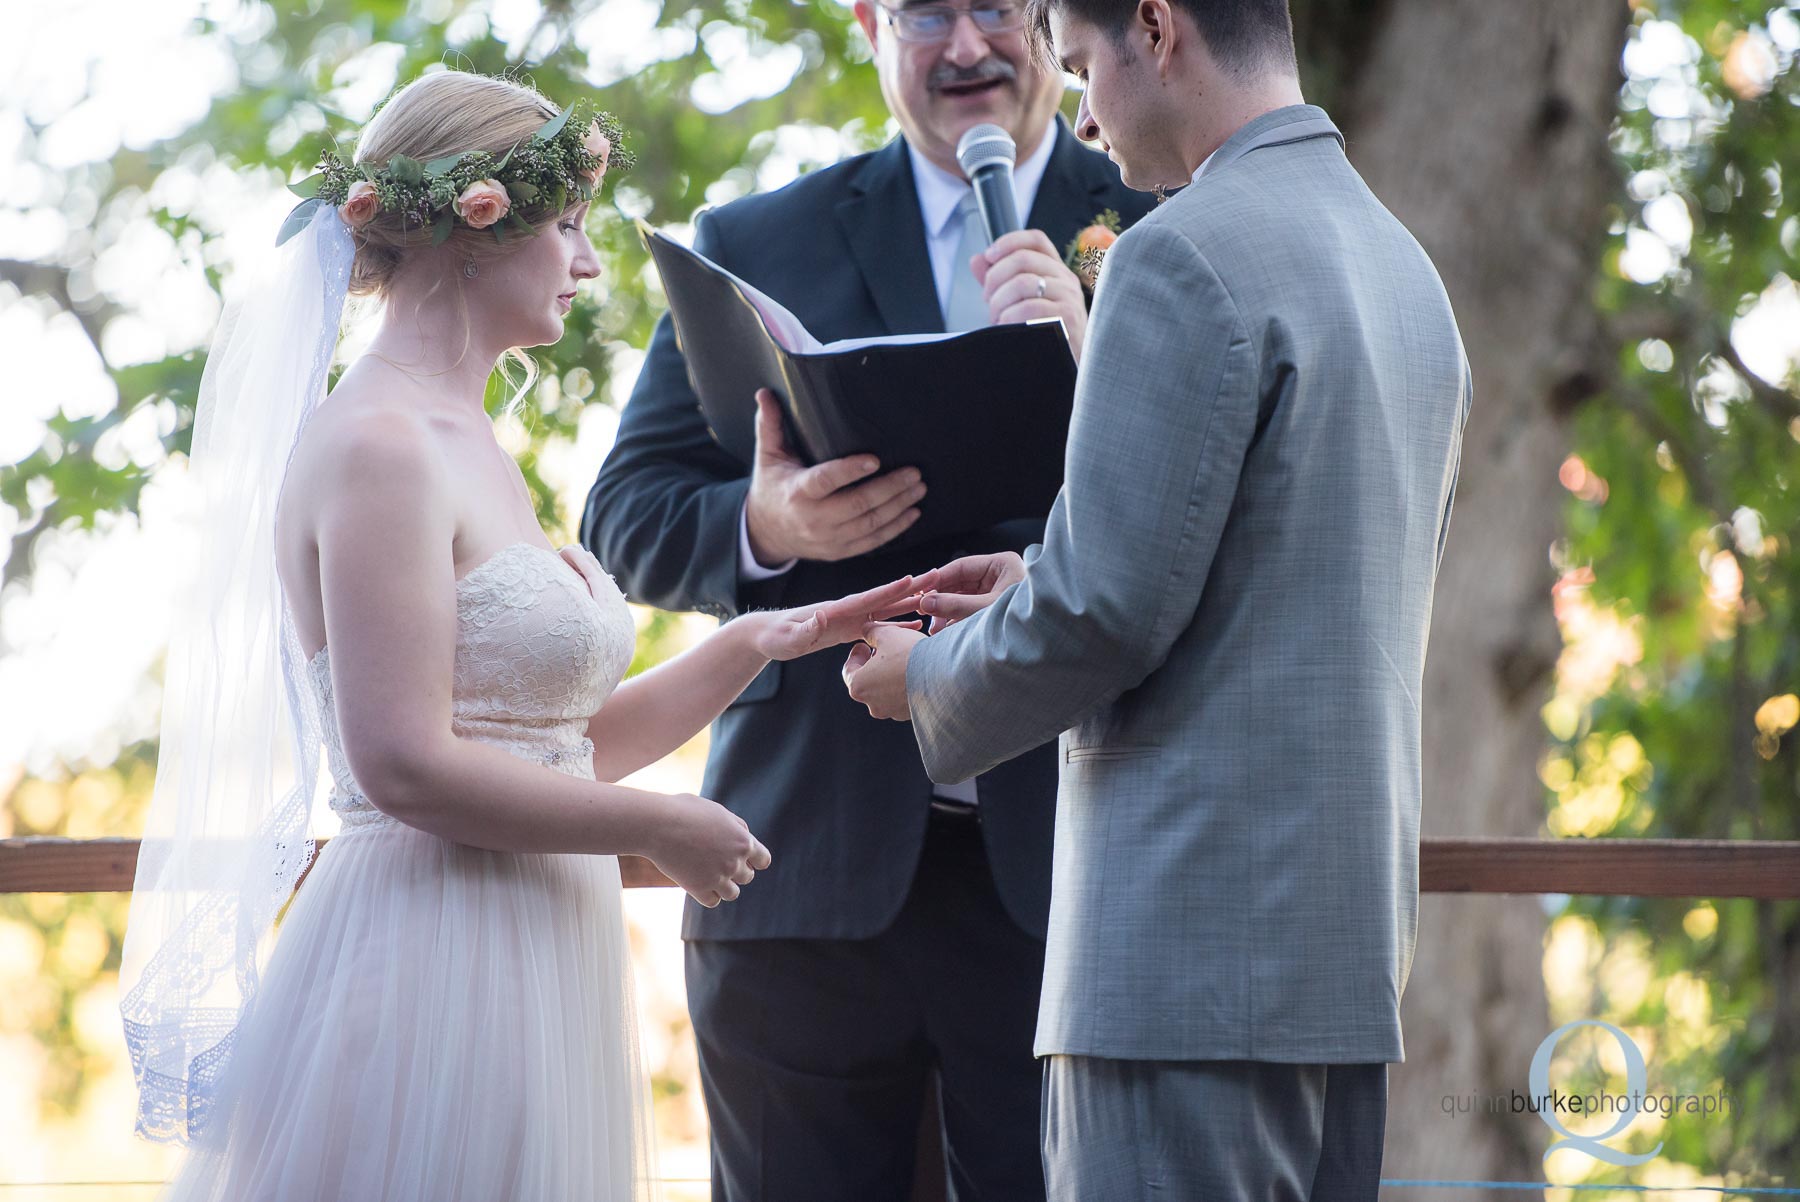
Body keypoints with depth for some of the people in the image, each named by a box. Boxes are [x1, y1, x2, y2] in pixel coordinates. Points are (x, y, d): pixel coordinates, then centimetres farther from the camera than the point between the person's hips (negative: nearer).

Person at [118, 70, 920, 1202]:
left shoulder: (465, 444, 16)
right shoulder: (380, 445, -13)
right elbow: (406, 765, -21)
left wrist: (757, 643, 7)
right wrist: (667, 828, -11)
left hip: (524, 976, 9)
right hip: (430, 973, -9)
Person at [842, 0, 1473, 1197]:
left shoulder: (1186, 257, -12)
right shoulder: (1405, 264, 17)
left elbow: (1107, 612, -16)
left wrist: (928, 677, 3)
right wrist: (1044, 591, 21)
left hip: (1200, 933, -9)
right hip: (1355, 925, 9)